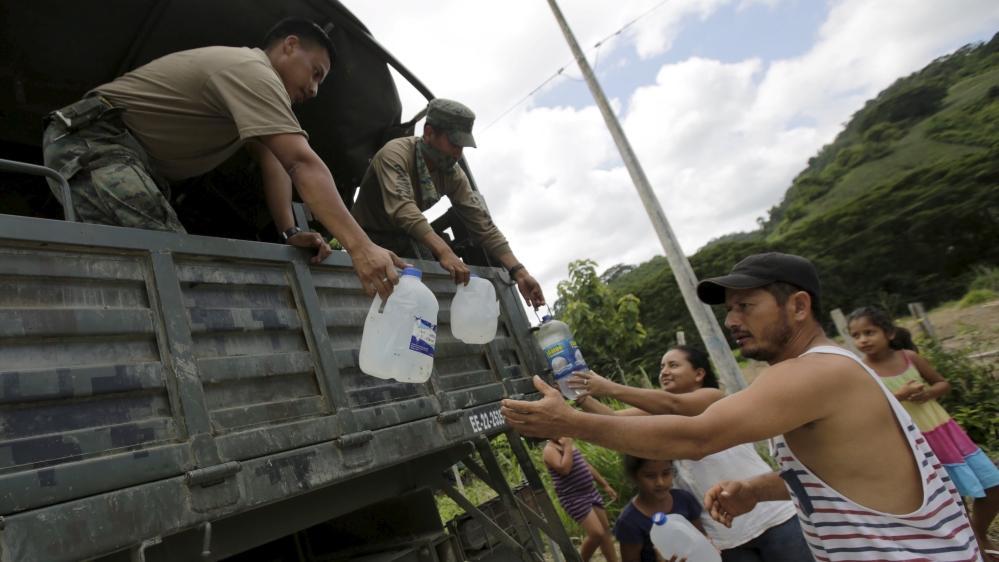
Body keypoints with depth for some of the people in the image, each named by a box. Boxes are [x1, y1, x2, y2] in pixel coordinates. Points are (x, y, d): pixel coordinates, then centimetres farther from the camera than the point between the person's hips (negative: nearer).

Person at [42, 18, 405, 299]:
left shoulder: (253, 86, 16)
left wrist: (290, 232, -5)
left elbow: (271, 161, 9)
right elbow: (302, 164, -30)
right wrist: (359, 246, -37)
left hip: (132, 161, 10)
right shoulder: (250, 69, -18)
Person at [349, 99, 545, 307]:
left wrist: (518, 271, -25)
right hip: (370, 235, -5)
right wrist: (444, 252, -58)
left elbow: (482, 224, -14)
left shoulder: (452, 173, -11)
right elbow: (402, 209, -45)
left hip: (405, 237, 5)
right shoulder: (395, 154, -28)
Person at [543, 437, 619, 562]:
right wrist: (567, 446, -22)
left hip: (590, 491, 9)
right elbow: (564, 469, -32)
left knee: (606, 529, 12)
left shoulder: (570, 445, 13)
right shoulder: (550, 450, -14)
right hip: (574, 499, -9)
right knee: (597, 534, -14)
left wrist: (605, 485, 19)